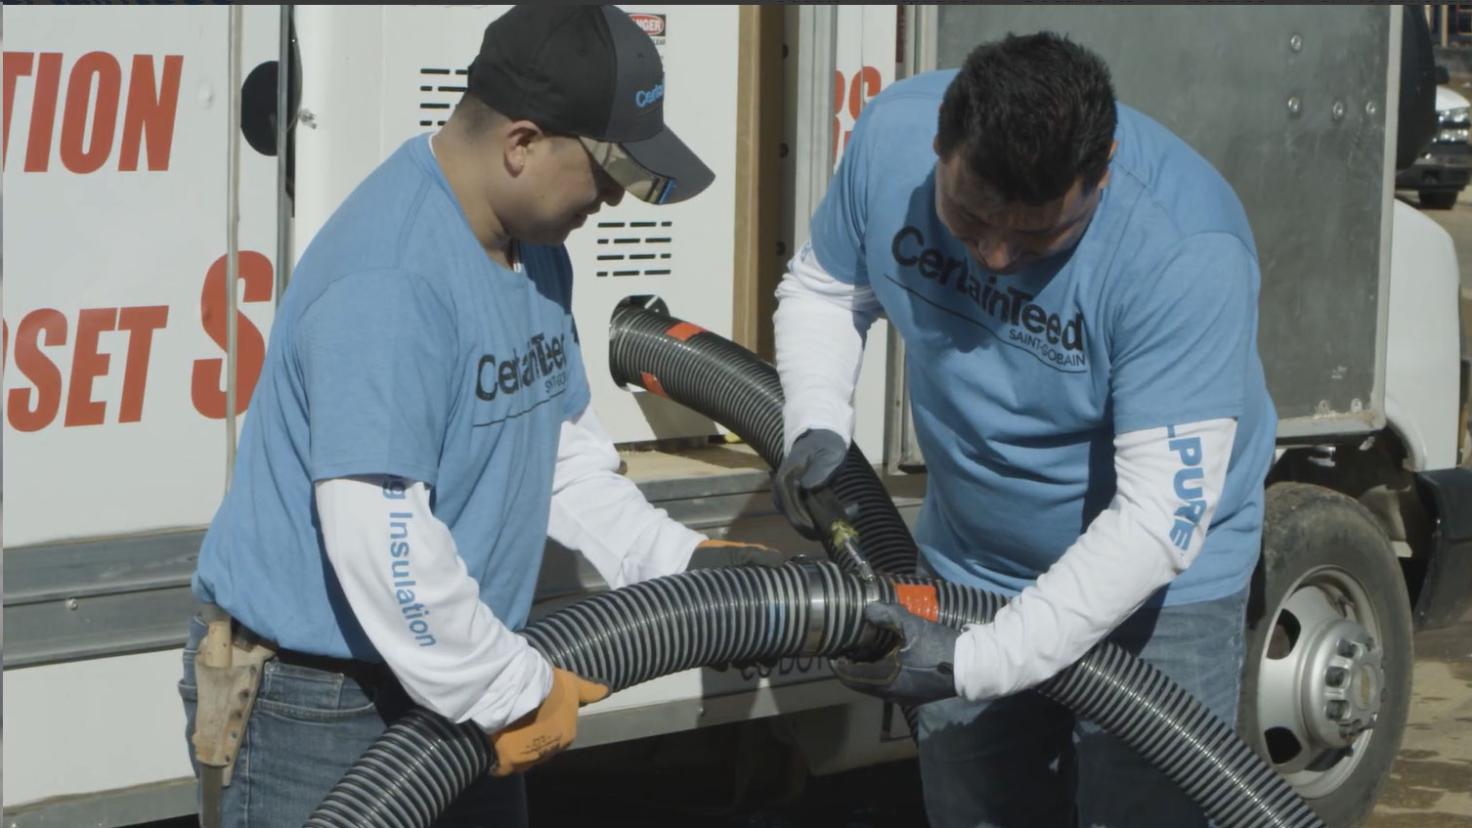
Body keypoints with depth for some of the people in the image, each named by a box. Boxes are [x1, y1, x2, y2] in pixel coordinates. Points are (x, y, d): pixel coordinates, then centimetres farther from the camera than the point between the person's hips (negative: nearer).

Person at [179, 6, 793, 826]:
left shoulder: (535, 248, 6)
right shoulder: (389, 280, -26)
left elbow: (565, 445, 19)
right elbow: (378, 539, -31)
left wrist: (674, 559, 6)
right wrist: (516, 692, -21)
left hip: (445, 684, 9)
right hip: (316, 703, -9)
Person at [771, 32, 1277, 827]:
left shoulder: (1186, 252, -33)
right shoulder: (891, 133, -18)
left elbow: (1159, 521, -31)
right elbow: (821, 288, 3)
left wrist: (977, 664, -32)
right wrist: (816, 426, -16)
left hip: (1158, 587, -4)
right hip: (966, 567, 5)